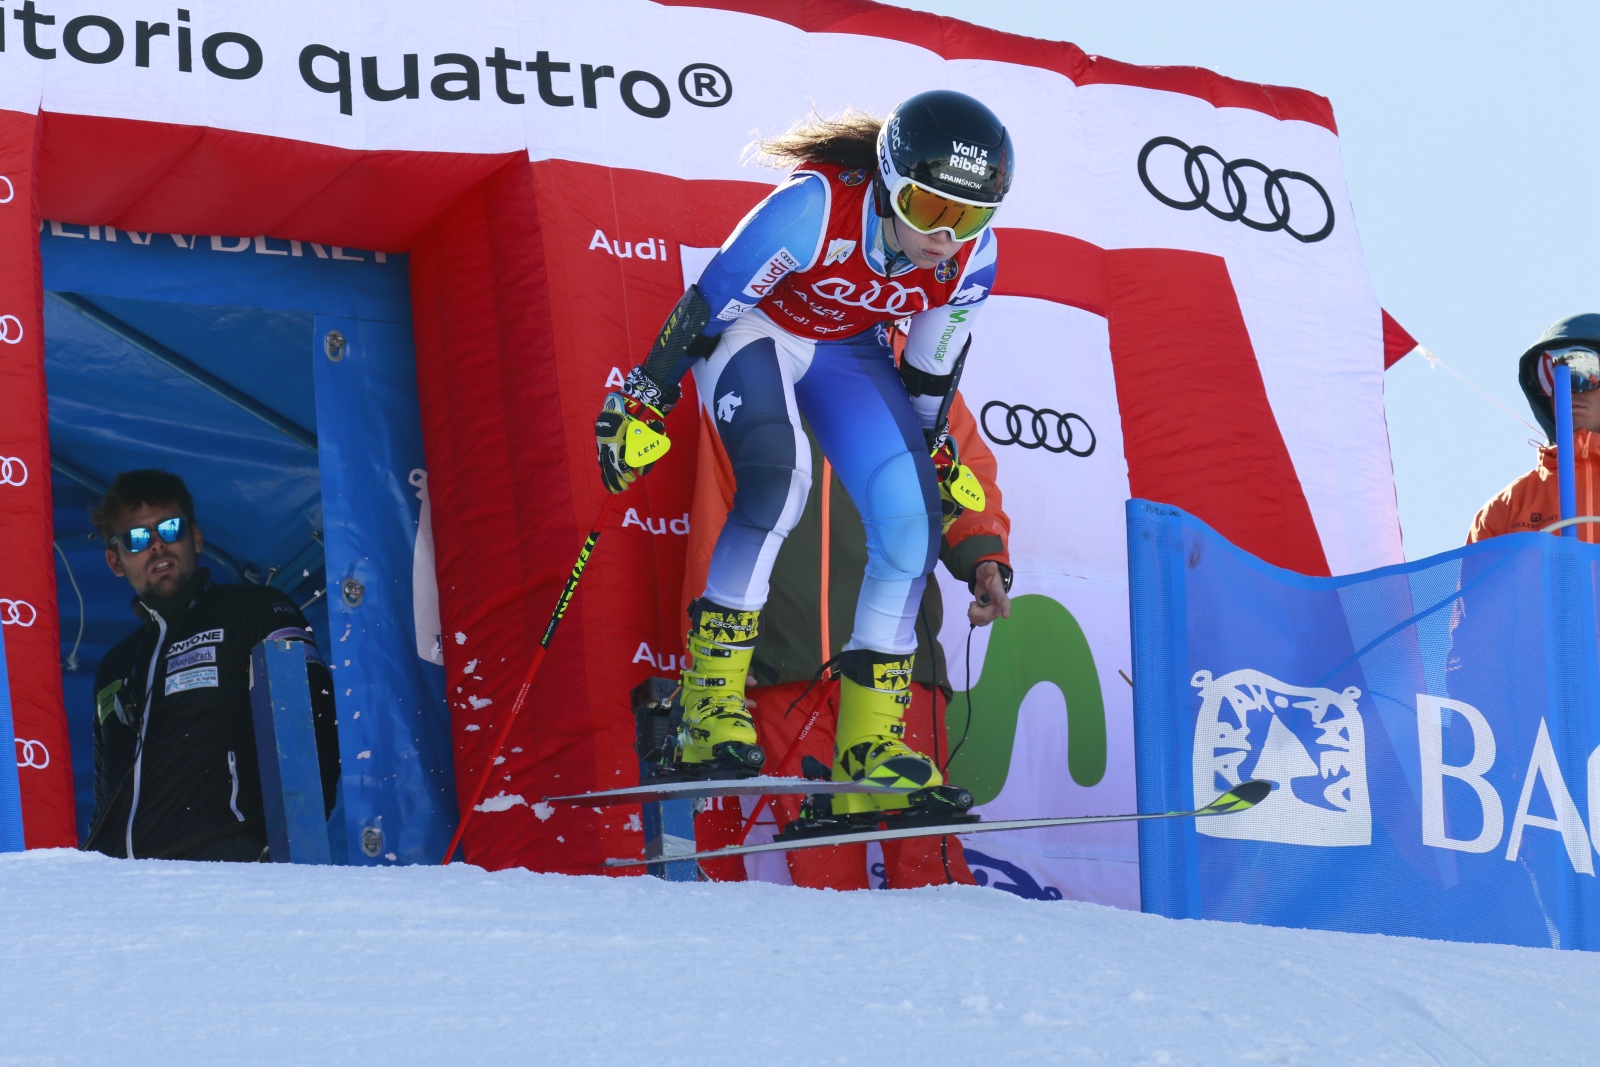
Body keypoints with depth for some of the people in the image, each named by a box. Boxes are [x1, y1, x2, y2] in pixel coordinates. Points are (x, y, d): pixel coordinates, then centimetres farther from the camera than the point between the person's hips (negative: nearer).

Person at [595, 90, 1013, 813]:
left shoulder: (970, 259, -18)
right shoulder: (817, 205, -34)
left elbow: (929, 379, 1)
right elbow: (710, 302, -23)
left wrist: (932, 452, 12)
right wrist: (645, 405, -18)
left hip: (849, 355, 5)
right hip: (754, 331, -5)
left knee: (912, 518, -13)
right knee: (778, 474, -33)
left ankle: (867, 748, -3)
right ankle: (711, 701, -25)